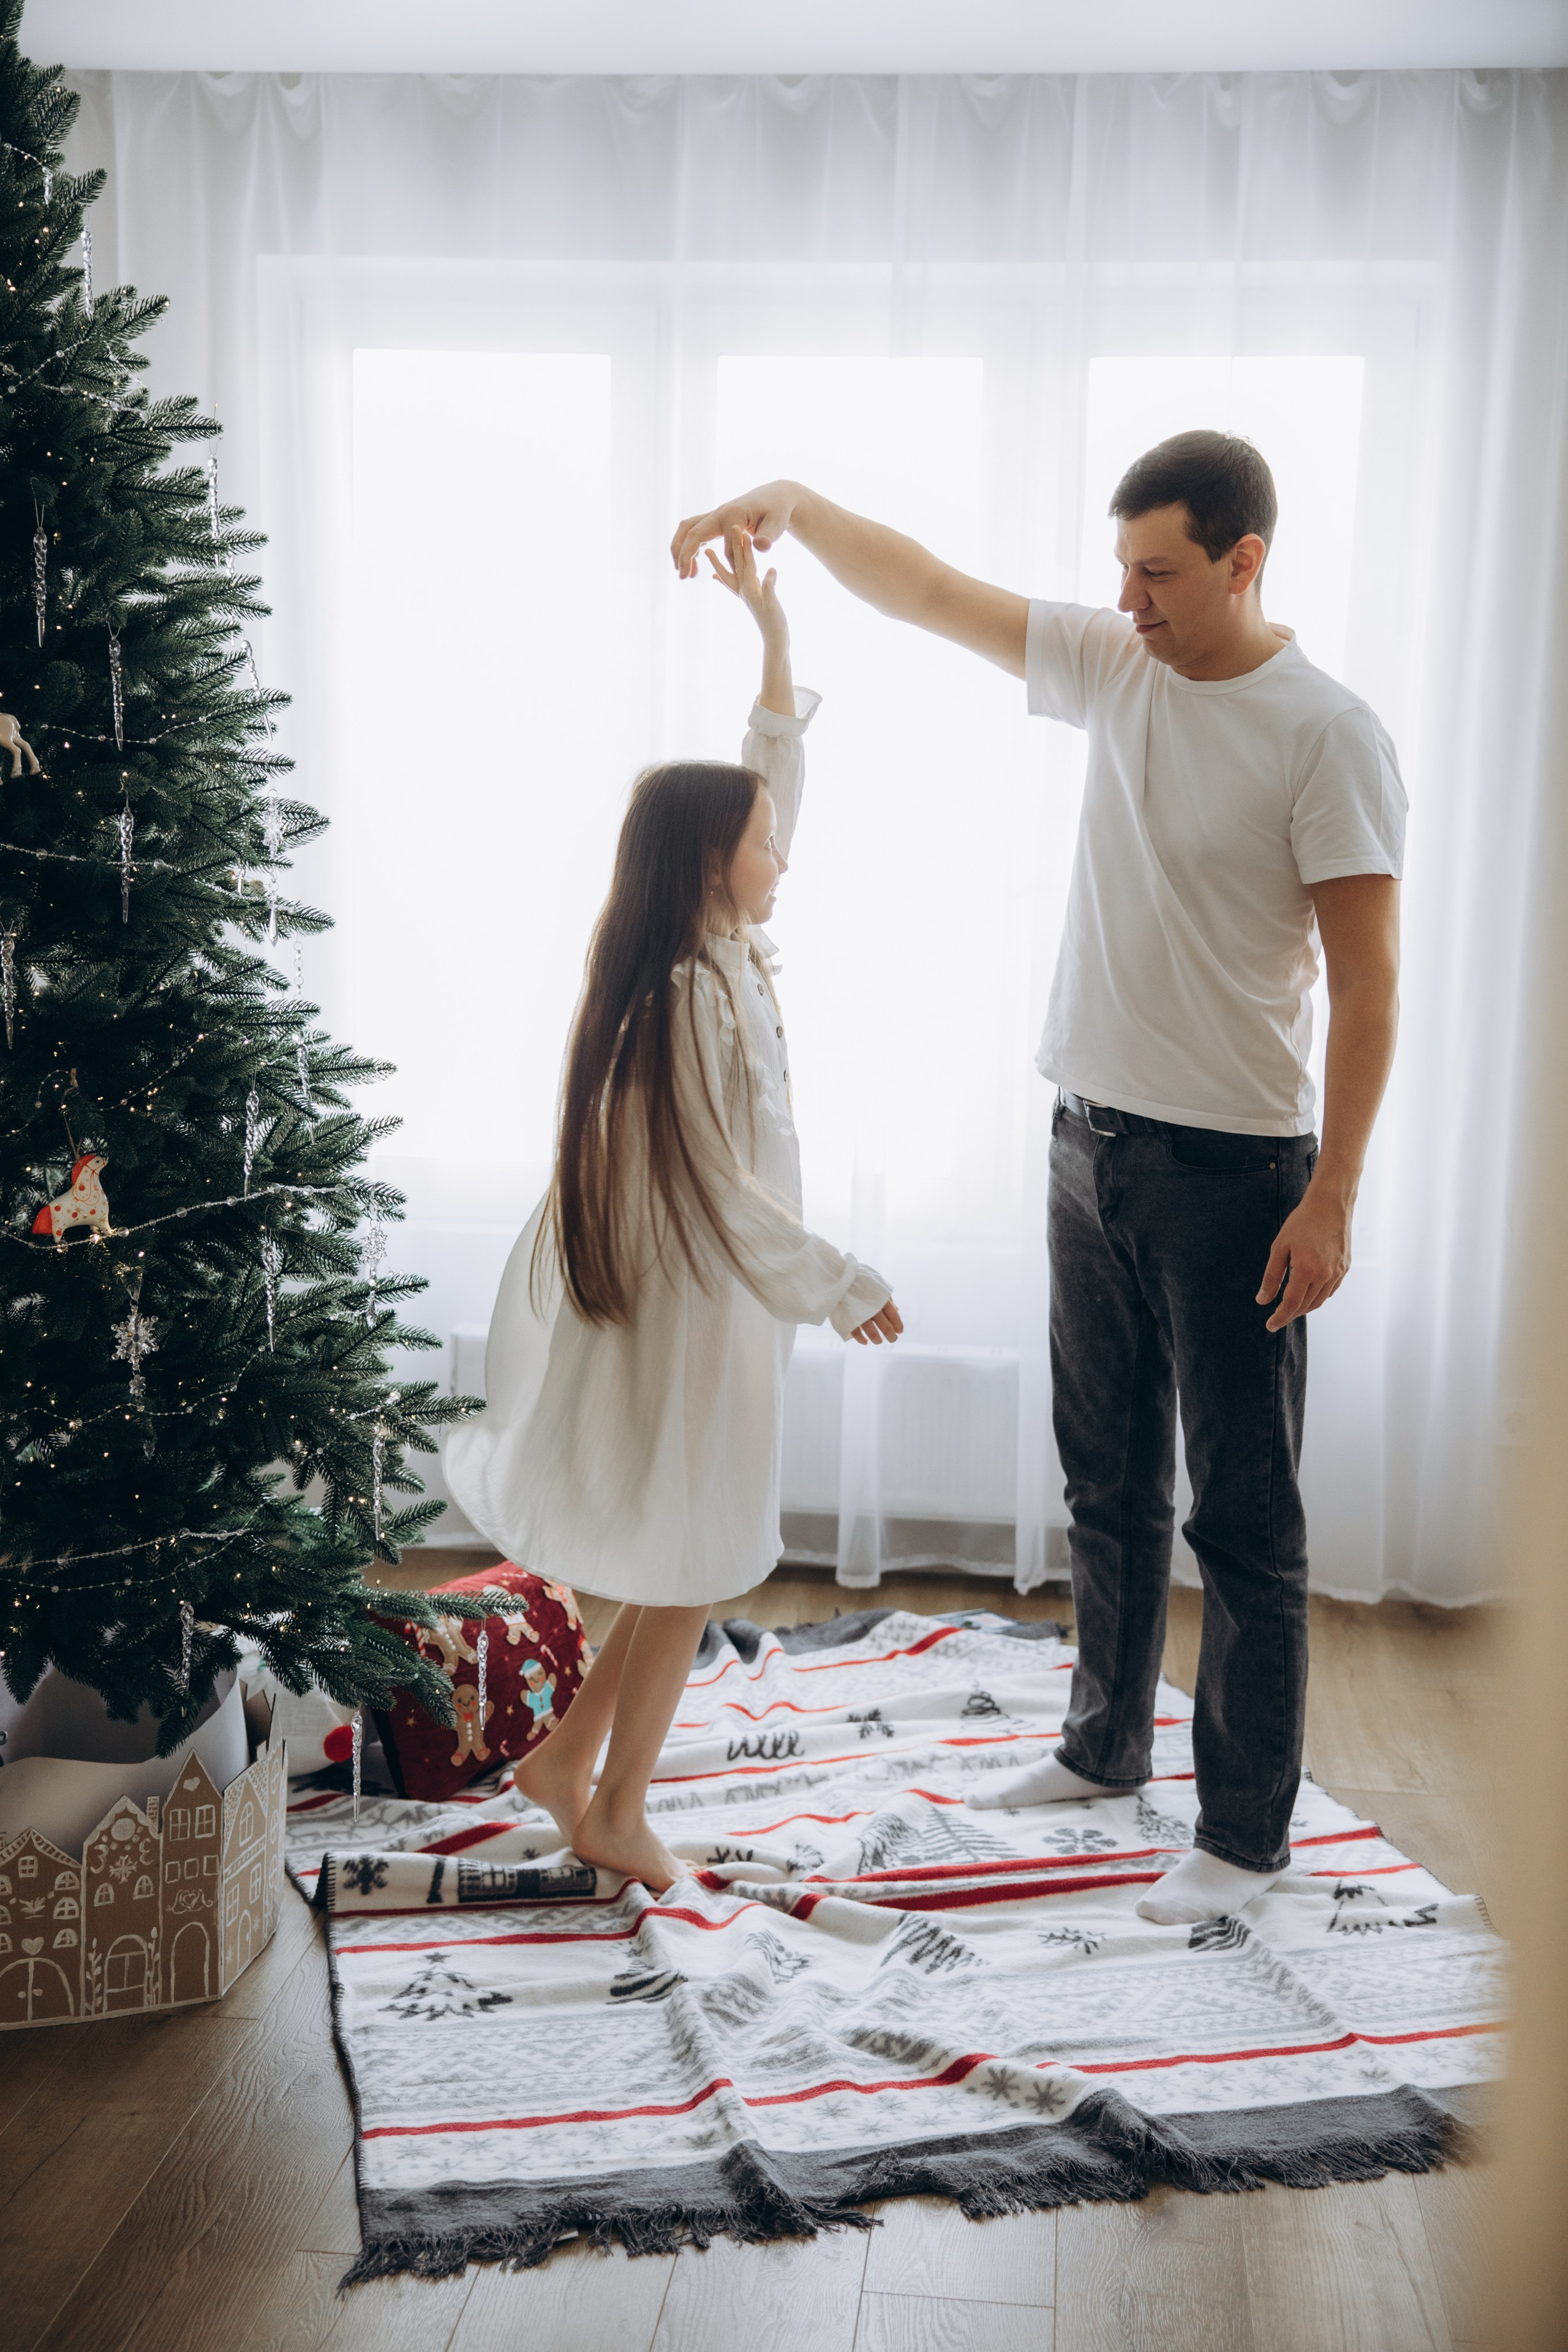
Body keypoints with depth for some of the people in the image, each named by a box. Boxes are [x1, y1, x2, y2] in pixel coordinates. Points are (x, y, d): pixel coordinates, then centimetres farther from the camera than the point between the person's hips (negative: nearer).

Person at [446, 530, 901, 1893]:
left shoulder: (731, 954, 4)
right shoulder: (689, 996, -22)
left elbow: (778, 780, 13)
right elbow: (719, 1188, -21)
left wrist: (775, 631, 11)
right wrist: (842, 1288, -12)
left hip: (712, 1298, 9)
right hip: (688, 1305, -9)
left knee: (691, 1564, 18)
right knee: (688, 1569, 6)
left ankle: (568, 1759, 29)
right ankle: (615, 1813, 21)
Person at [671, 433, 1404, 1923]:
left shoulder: (1327, 736, -13)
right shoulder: (1112, 668, 6)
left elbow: (1367, 982, -15)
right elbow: (926, 591, 9)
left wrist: (1330, 1198, -18)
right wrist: (795, 503, -6)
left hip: (1231, 1171, -7)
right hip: (1091, 1142, 7)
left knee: (1243, 1516, 2)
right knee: (1107, 1480, 18)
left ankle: (1245, 1832, 15)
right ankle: (1107, 1743, 36)